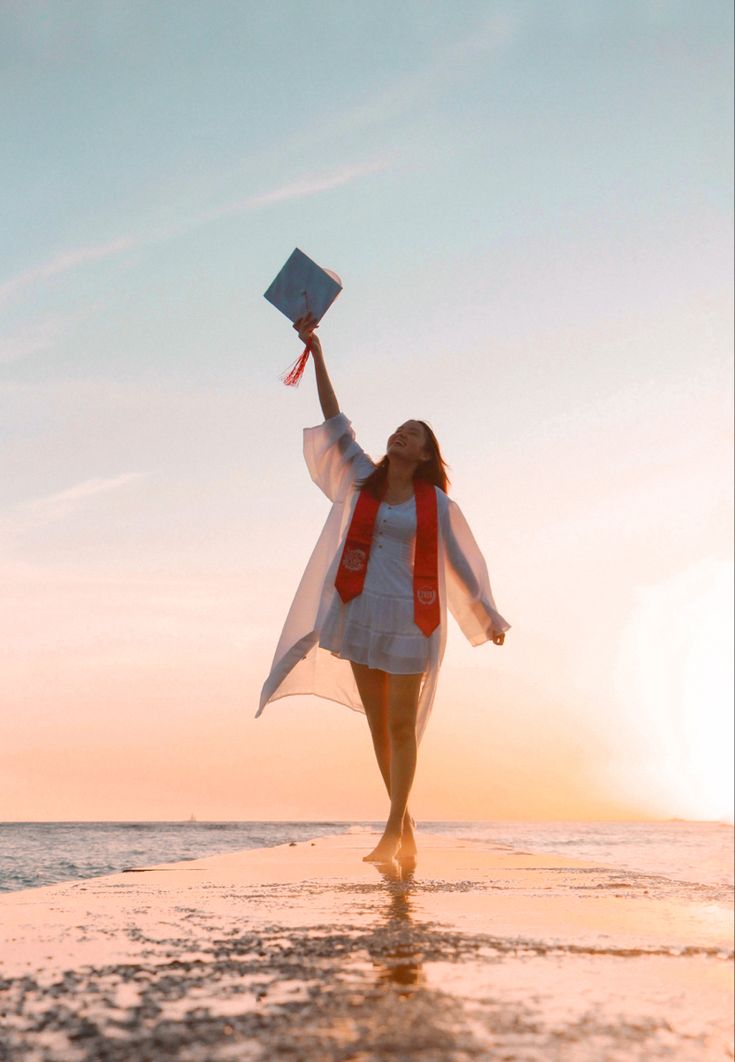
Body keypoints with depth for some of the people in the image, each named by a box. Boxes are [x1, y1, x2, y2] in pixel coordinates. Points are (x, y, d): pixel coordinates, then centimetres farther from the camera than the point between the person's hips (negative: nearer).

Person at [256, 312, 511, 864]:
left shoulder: (436, 504, 0)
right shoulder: (363, 481, 7)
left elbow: (462, 561, 7)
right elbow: (335, 422, 3)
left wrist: (490, 617, 9)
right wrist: (316, 349, -2)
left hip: (408, 617, -3)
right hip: (360, 612, 4)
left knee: (402, 726, -3)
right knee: (378, 726, 9)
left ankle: (393, 832, 2)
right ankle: (406, 826, 23)